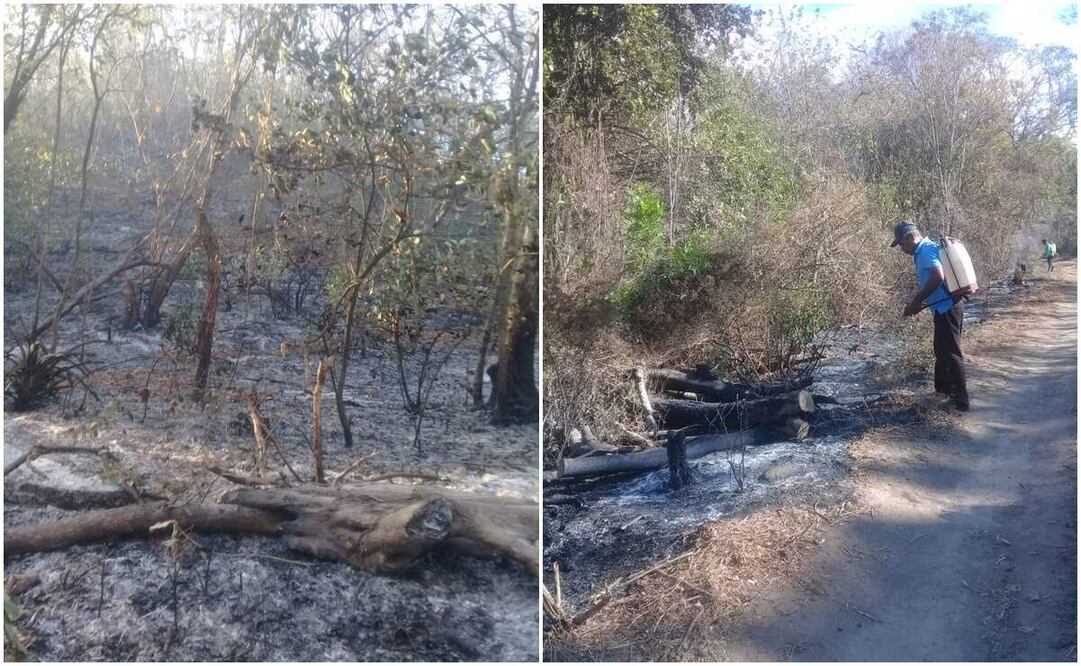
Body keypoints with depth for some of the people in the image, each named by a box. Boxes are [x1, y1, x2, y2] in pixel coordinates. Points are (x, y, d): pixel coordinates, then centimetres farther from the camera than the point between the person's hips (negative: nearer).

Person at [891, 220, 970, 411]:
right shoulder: (927, 248, 17)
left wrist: (916, 301, -21)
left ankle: (960, 400, 2)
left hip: (946, 309, -10)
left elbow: (938, 277, -28)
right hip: (947, 307, 10)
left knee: (951, 353, -4)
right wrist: (918, 303, 13)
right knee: (942, 349, 22)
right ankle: (943, 387, 36)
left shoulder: (925, 250, -14)